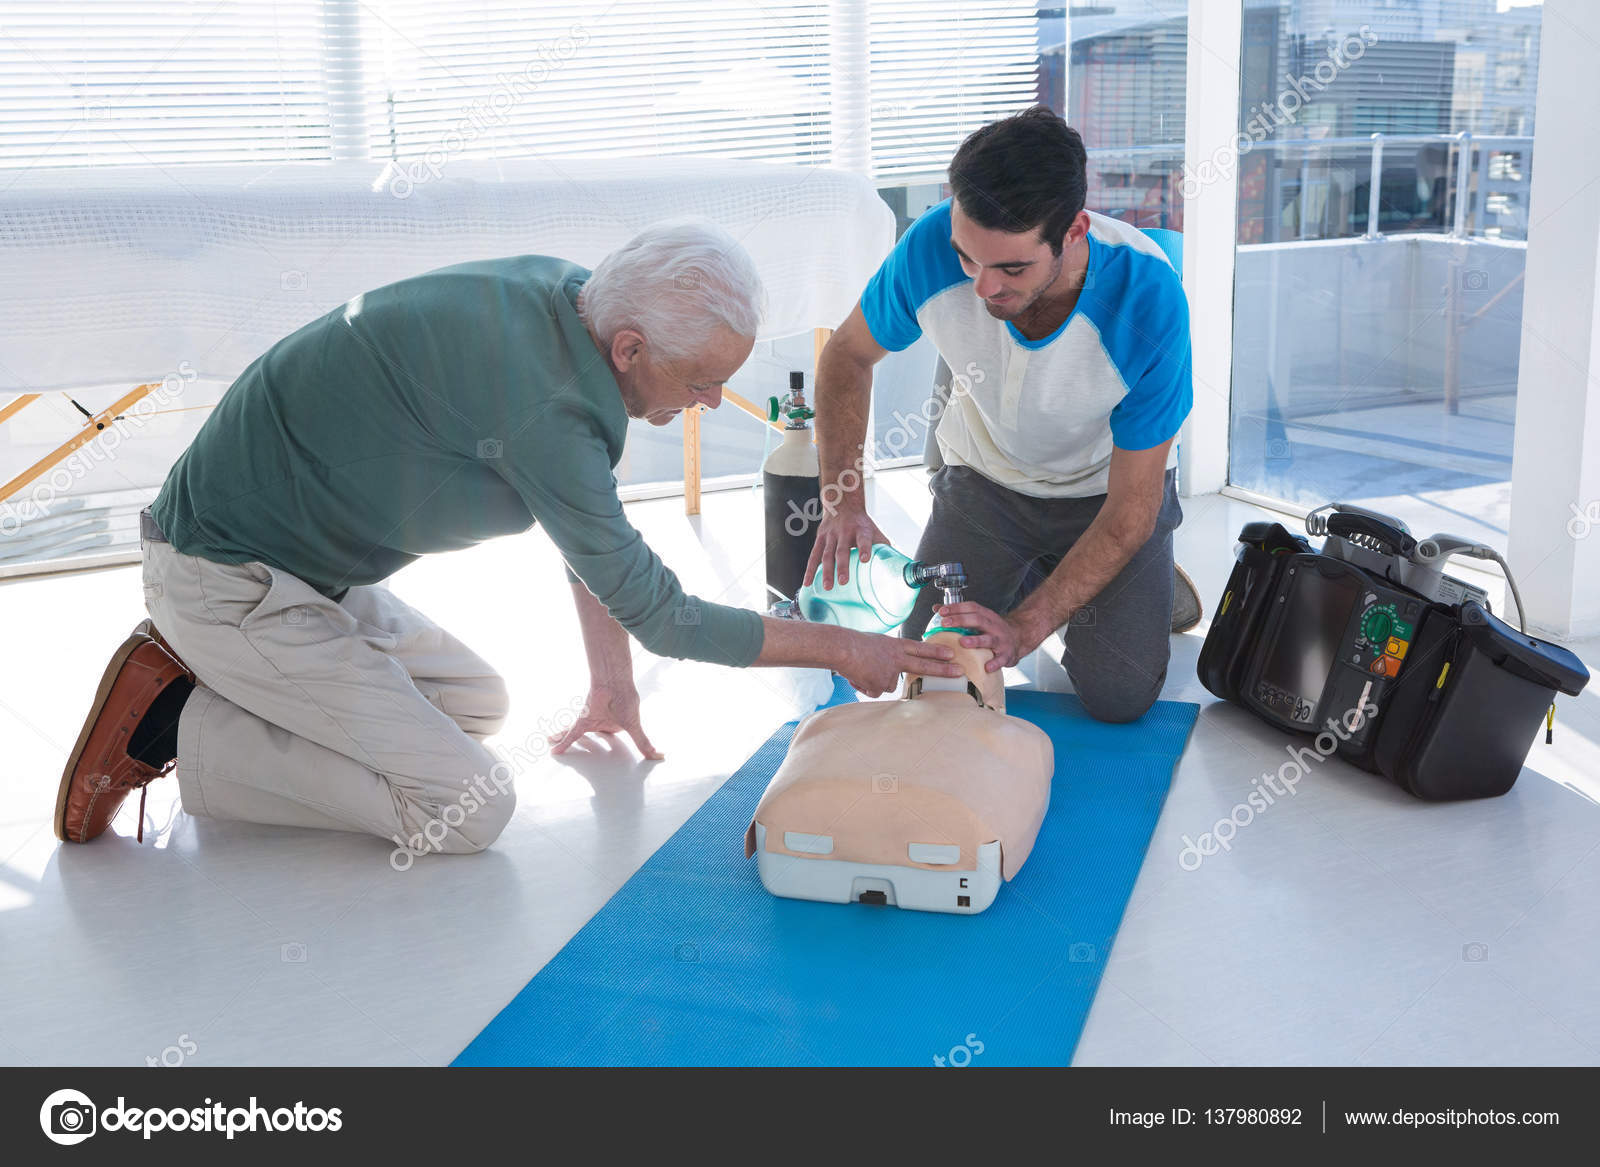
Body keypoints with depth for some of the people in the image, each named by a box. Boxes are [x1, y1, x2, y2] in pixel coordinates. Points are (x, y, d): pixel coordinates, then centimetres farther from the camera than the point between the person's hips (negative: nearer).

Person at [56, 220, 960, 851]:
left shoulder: (565, 294, -3)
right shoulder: (541, 409, -31)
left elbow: (595, 525, 10)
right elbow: (657, 611, -21)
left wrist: (613, 679, 14)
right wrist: (843, 650, -11)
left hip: (310, 566, 9)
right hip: (230, 581, -9)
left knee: (480, 703, 21)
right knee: (470, 808, -13)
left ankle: (214, 685, 15)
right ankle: (175, 727, -5)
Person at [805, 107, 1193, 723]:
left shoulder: (1147, 297, -36)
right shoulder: (931, 247, -30)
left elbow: (1131, 509, -27)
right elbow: (848, 353, -8)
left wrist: (1025, 627, -35)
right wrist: (843, 500, -21)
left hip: (1106, 484, -2)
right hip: (984, 476, 2)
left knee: (1118, 697, -13)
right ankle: (1028, 576, 24)